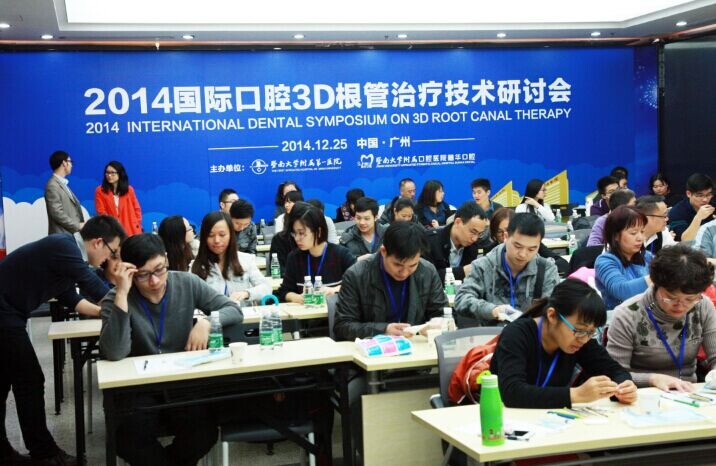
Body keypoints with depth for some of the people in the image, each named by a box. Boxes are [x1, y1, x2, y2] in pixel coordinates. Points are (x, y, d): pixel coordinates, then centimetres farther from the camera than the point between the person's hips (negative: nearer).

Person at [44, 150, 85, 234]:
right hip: (62, 235, -9)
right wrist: (77, 225, -13)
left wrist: (80, 225, 4)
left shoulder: (63, 184, 18)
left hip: (71, 233, 9)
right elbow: (57, 213, -18)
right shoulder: (52, 185, -11)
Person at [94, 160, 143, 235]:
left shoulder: (129, 190, 10)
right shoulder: (100, 191, 3)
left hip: (131, 231, 2)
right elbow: (101, 212, 0)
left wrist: (137, 226, 4)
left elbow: (136, 209, 14)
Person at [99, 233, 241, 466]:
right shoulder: (116, 300, -9)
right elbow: (114, 354, -25)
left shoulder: (187, 283, -1)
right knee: (129, 438, -31)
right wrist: (121, 294, -29)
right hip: (139, 390, -2)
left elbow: (234, 310, 6)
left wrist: (206, 322, -16)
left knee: (204, 432, -25)